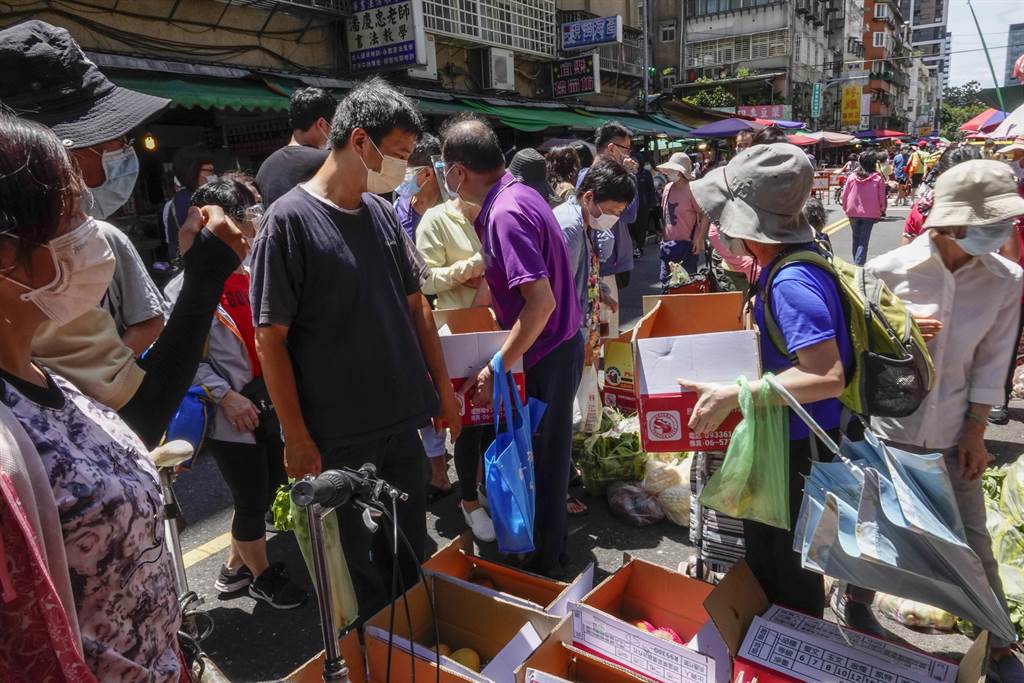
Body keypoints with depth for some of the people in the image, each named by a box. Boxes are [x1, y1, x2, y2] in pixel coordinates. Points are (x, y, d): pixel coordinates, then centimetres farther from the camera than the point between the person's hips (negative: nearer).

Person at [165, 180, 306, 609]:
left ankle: (234, 569, 40)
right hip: (228, 416, -6)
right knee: (252, 500, 6)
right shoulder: (186, 288, -12)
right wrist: (226, 396, -18)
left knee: (270, 485, 18)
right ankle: (263, 575, 32)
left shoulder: (253, 275, 5)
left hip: (267, 406, 6)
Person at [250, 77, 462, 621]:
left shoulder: (383, 214, 6)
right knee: (356, 565, 12)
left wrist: (442, 386, 12)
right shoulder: (290, 220, -12)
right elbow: (270, 338, -12)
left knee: (411, 549, 19)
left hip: (404, 420, 6)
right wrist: (296, 437, -13)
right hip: (338, 436, -5)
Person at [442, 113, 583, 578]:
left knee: (542, 457, 6)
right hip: (558, 345, 10)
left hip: (544, 355, -10)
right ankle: (552, 545, 41)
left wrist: (497, 368, -25)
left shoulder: (505, 213, -24)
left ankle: (543, 564, 26)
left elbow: (541, 300, -30)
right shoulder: (520, 195, 6)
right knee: (548, 452, 22)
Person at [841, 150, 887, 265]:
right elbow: (882, 197, -3)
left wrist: (846, 208, 14)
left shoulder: (852, 176, -3)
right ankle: (859, 263, -11)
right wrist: (882, 210, 13)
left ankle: (856, 262, 24)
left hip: (853, 212, 2)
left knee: (856, 238, 17)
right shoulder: (878, 178, -8)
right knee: (864, 240, -1)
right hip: (870, 213, -2)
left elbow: (844, 194, 0)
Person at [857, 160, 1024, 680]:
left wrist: (975, 432, -1)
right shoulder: (887, 271, -15)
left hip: (952, 434, 2)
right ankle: (857, 607, 43)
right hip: (885, 428, -1)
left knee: (973, 540, 12)